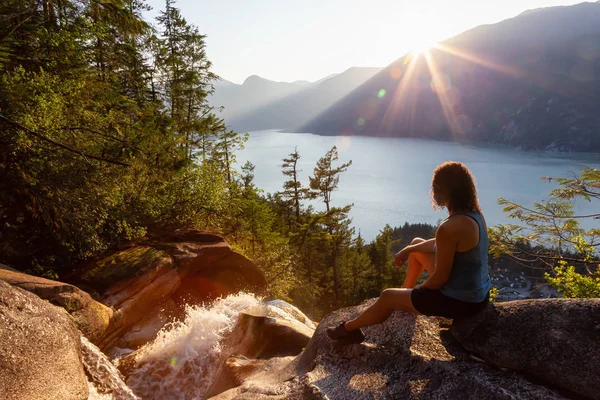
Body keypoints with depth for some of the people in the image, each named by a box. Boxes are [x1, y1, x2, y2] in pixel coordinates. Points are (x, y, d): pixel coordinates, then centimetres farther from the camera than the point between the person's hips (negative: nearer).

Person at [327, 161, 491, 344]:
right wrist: (408, 249, 14)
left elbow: (439, 278, -24)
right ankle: (406, 291, 46)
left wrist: (418, 289, -4)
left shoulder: (449, 228, -32)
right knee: (417, 243, 24)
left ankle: (349, 328, 30)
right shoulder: (474, 213, -2)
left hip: (460, 301, -9)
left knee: (388, 296, 7)